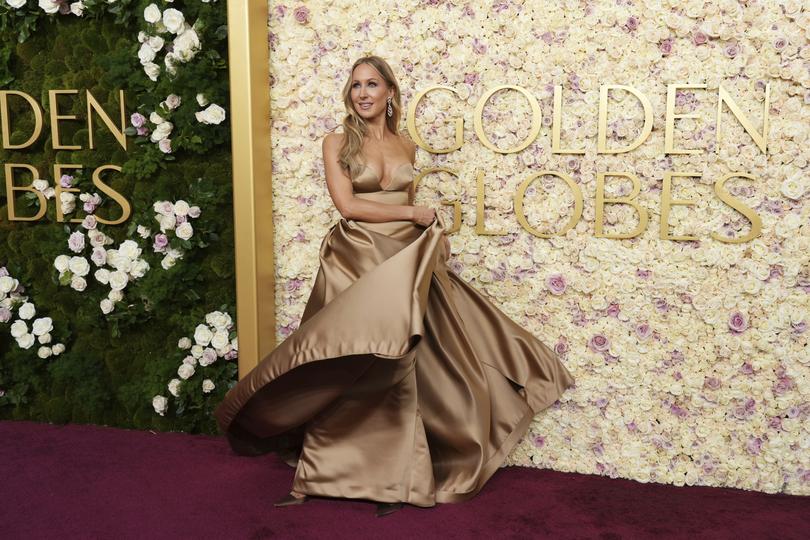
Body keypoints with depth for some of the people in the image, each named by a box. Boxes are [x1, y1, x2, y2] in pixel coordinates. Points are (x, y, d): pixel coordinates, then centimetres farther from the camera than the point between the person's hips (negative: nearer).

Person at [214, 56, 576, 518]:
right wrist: (414, 213, -11)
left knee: (400, 366, 3)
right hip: (356, 263, -4)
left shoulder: (406, 146, 12)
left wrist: (433, 230, 0)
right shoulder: (337, 143, 0)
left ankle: (393, 471, 16)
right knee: (350, 368, -3)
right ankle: (327, 469, 12)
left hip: (405, 264, 4)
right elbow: (348, 205, -12)